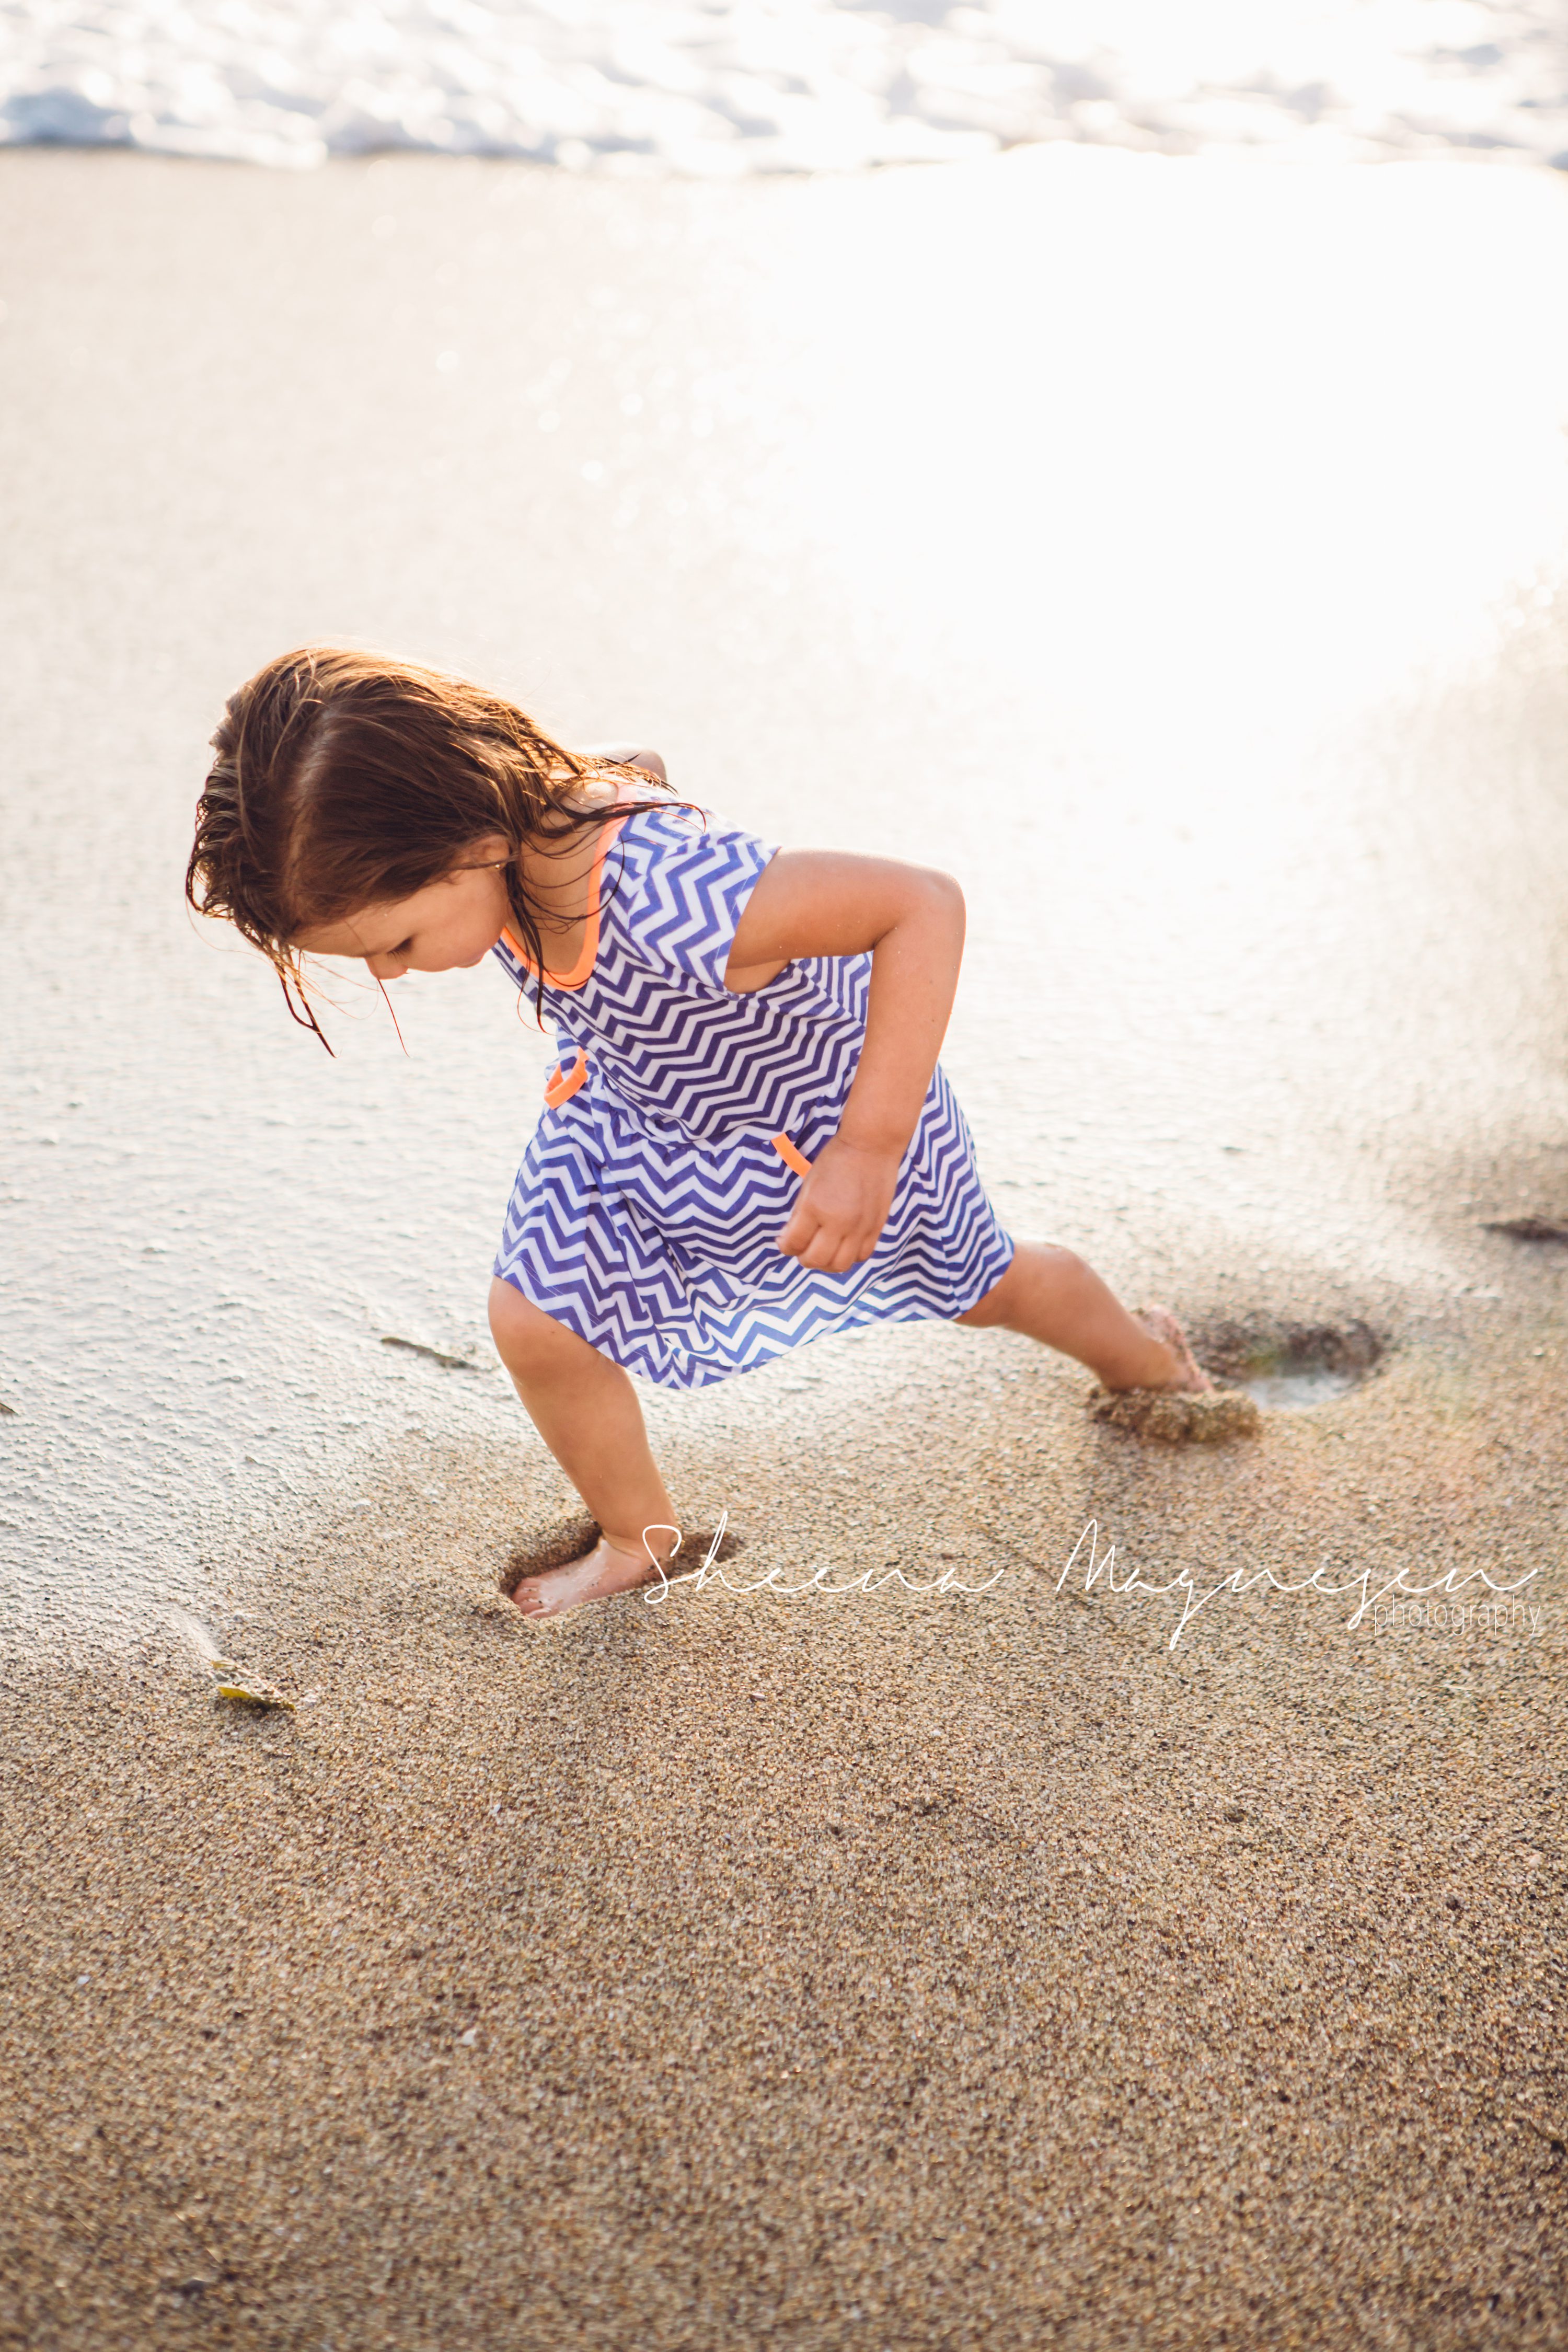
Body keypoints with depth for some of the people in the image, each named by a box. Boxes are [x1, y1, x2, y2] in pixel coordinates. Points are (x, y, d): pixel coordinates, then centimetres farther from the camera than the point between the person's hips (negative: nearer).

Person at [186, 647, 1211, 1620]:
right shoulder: (512, 807, -25)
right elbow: (634, 763, -3)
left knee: (979, 1286, 21)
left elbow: (926, 902, -45)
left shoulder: (667, 901, -50)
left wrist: (869, 1152, -44)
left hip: (828, 1107, -5)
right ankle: (638, 1540, 26)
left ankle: (1136, 1349, 58)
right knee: (535, 1321, -4)